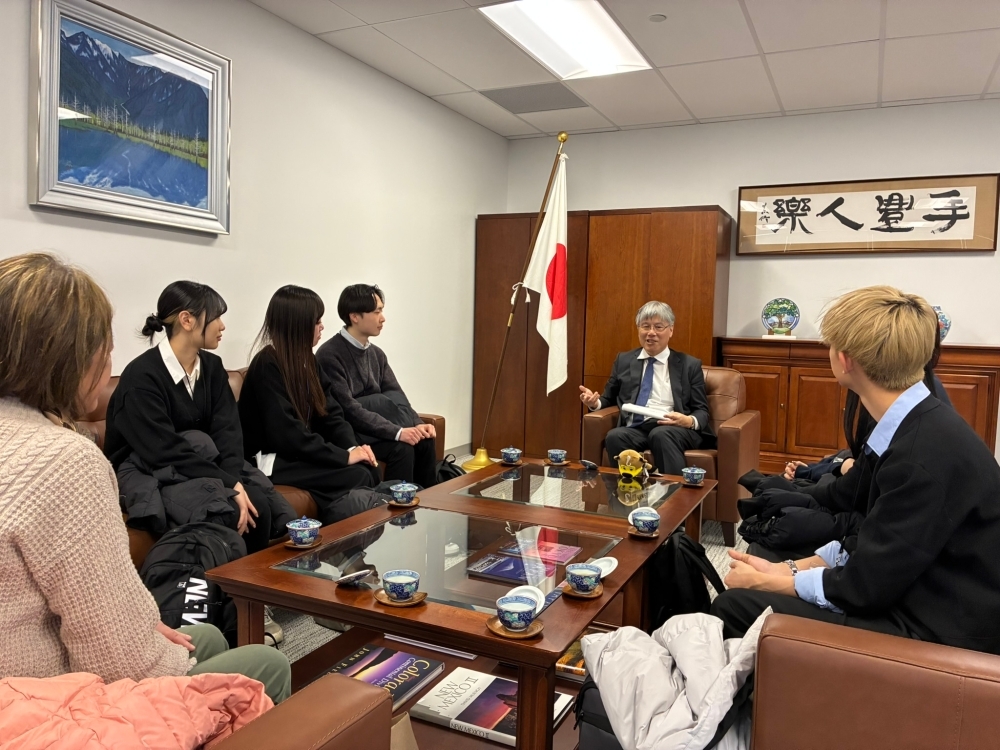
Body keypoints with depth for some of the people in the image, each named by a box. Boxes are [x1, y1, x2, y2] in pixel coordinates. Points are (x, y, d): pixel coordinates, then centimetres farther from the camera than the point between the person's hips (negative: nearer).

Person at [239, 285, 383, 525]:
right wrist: (344, 456, -21)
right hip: (273, 462, -8)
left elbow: (330, 412, 7)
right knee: (359, 476, -23)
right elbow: (287, 434, -24)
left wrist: (353, 446, -12)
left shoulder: (306, 359, 9)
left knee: (370, 469, -17)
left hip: (301, 453, 8)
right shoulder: (267, 367, -17)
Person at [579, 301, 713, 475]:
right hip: (634, 430, 2)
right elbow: (609, 397, 25)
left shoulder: (690, 365, 13)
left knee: (660, 434, -37)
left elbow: (702, 410, 11)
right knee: (614, 436, -33)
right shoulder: (624, 360, 20)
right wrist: (595, 402, 1)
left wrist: (690, 421, -14)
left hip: (674, 430, -2)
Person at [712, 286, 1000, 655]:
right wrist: (789, 569, 0)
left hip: (935, 631, -9)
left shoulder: (925, 453, -28)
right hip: (908, 593, 9)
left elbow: (865, 587, -22)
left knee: (736, 606, -11)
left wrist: (768, 581, -9)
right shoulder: (915, 428, 2)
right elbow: (872, 541, 9)